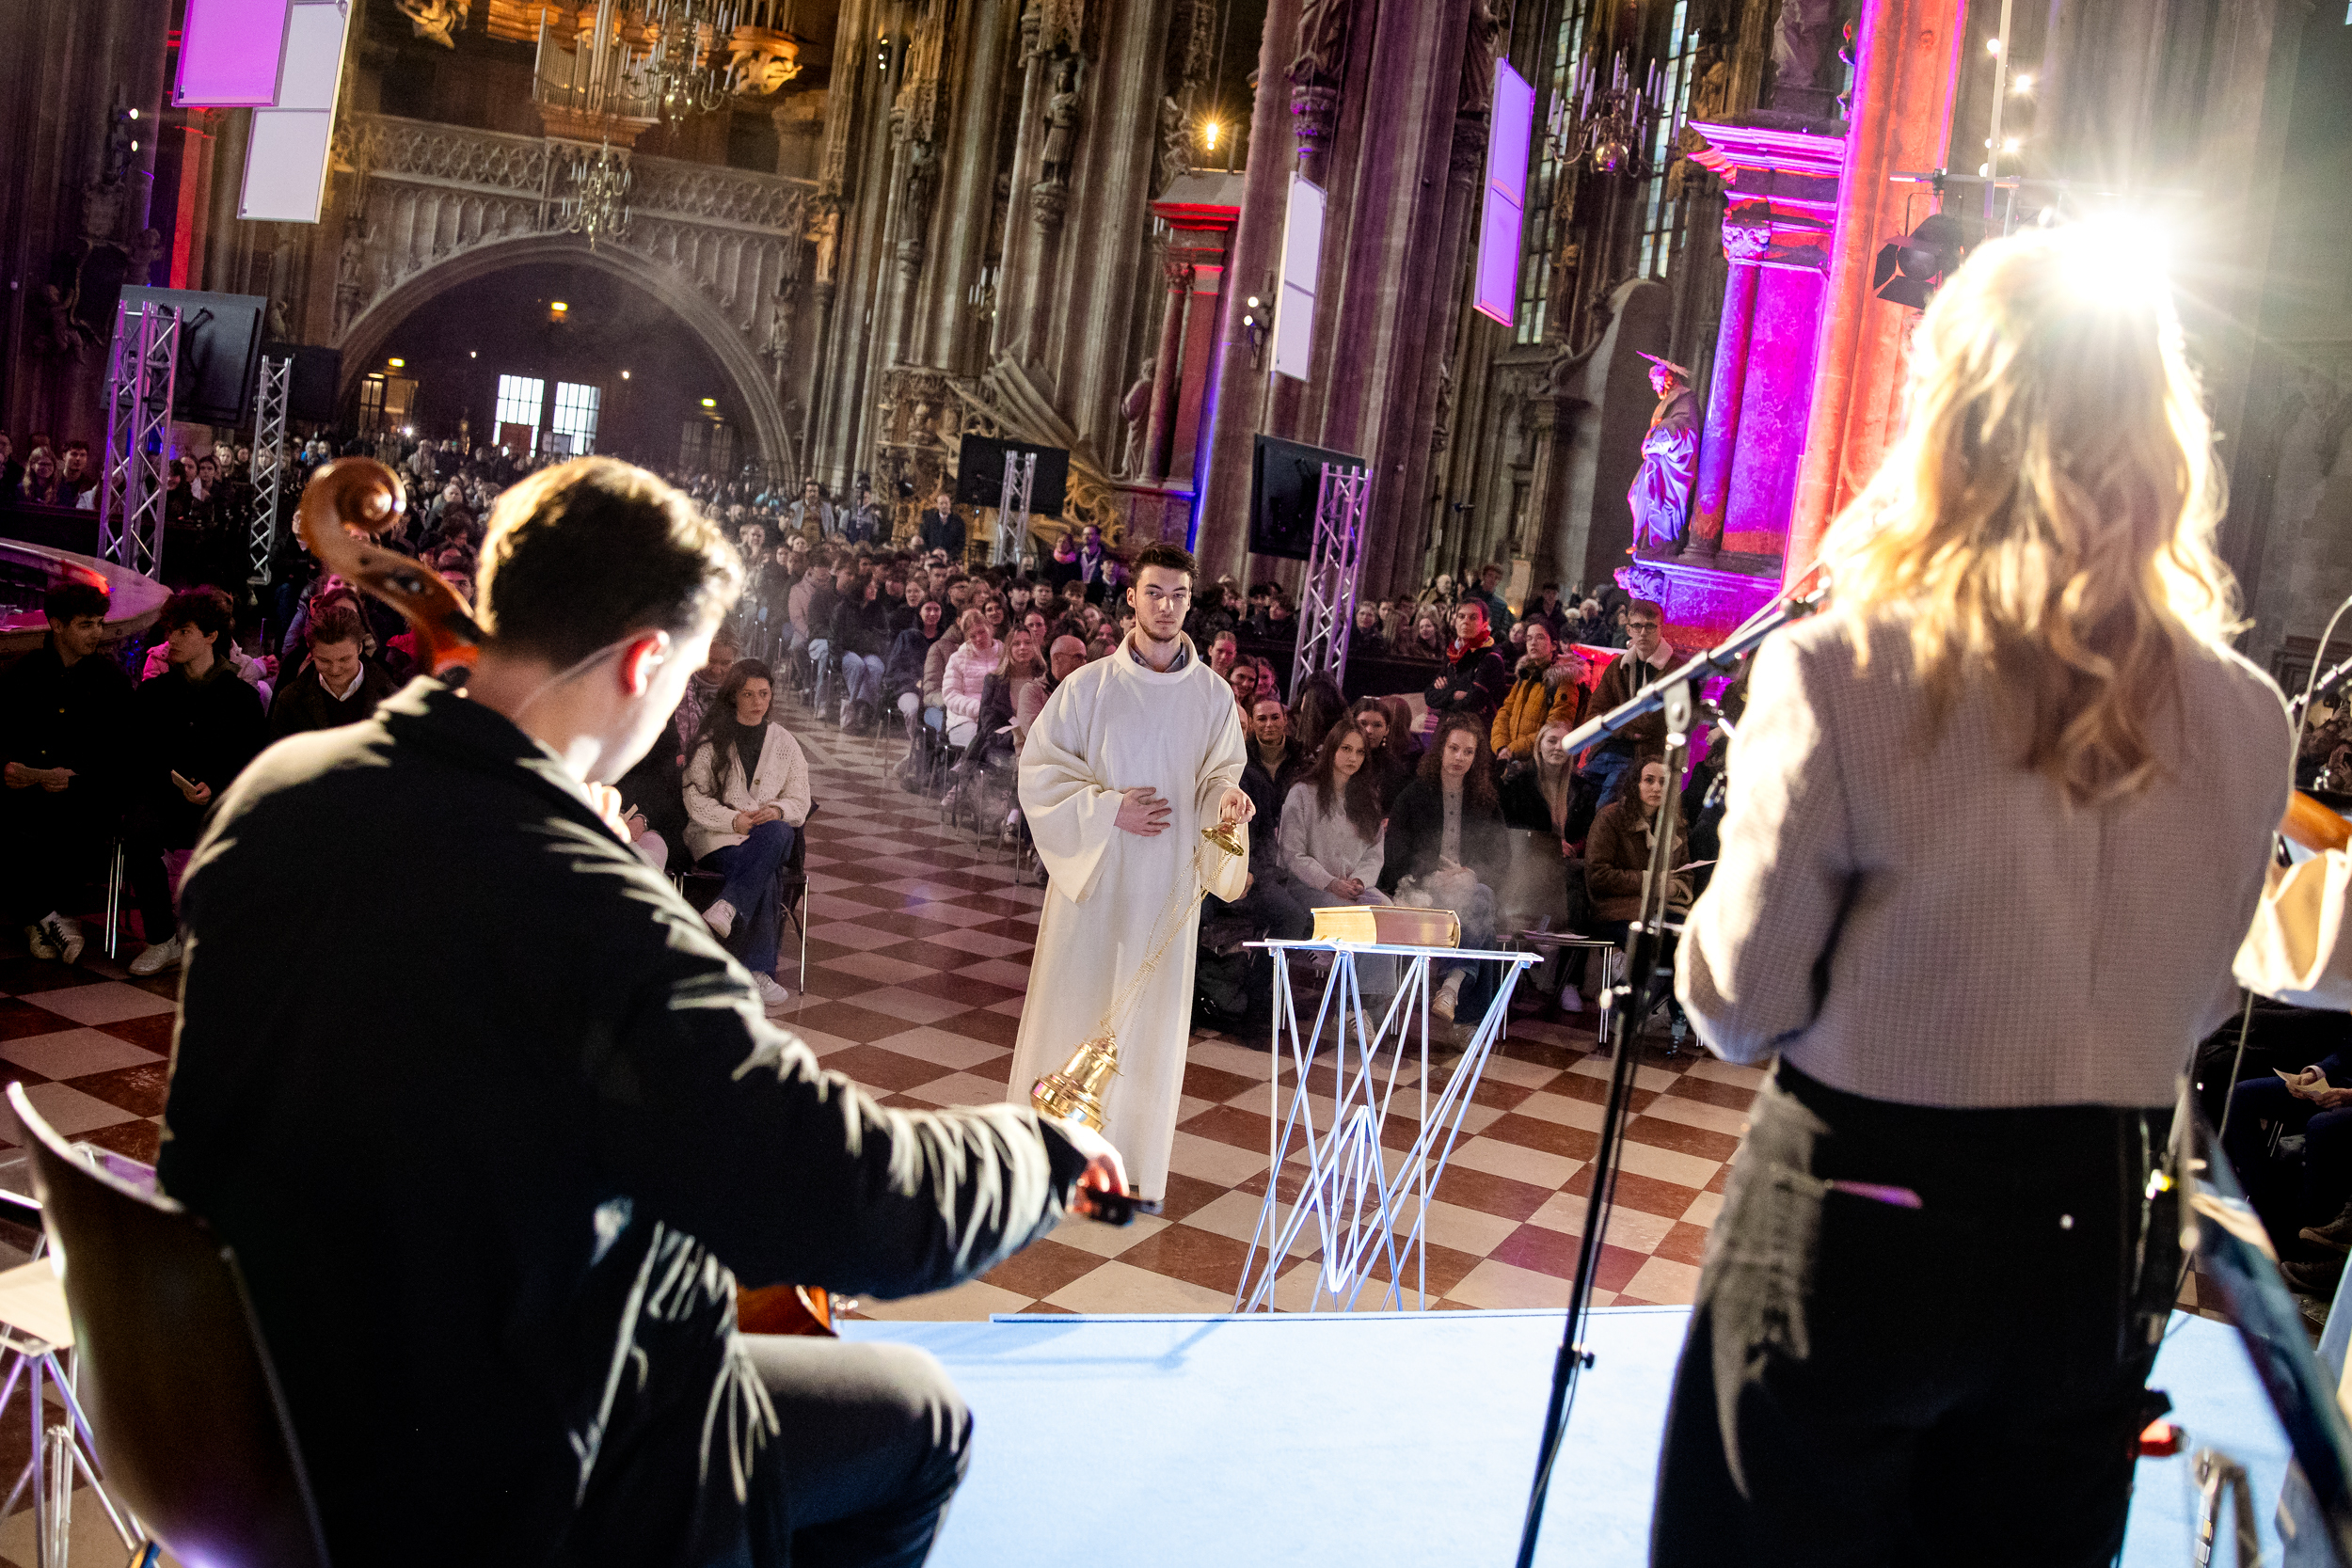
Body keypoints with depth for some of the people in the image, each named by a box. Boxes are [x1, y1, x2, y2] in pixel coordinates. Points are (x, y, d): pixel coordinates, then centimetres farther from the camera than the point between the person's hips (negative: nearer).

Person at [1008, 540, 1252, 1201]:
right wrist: (1108, 808, -14)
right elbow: (1041, 770, -3)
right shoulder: (1088, 686, -3)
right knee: (1075, 1000, 4)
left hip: (1168, 879, 2)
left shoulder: (1212, 694, 3)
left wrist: (1227, 799, -13)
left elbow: (1222, 772, 10)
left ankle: (1132, 1157, 19)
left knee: (1150, 1011, 7)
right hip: (1093, 870, -1)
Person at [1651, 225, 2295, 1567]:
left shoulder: (1842, 676, -19)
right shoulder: (2248, 717, -5)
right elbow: (2196, 1005, 8)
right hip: (2101, 1240, 4)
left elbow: (1739, 1005, -10)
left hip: (1855, 1225, -4)